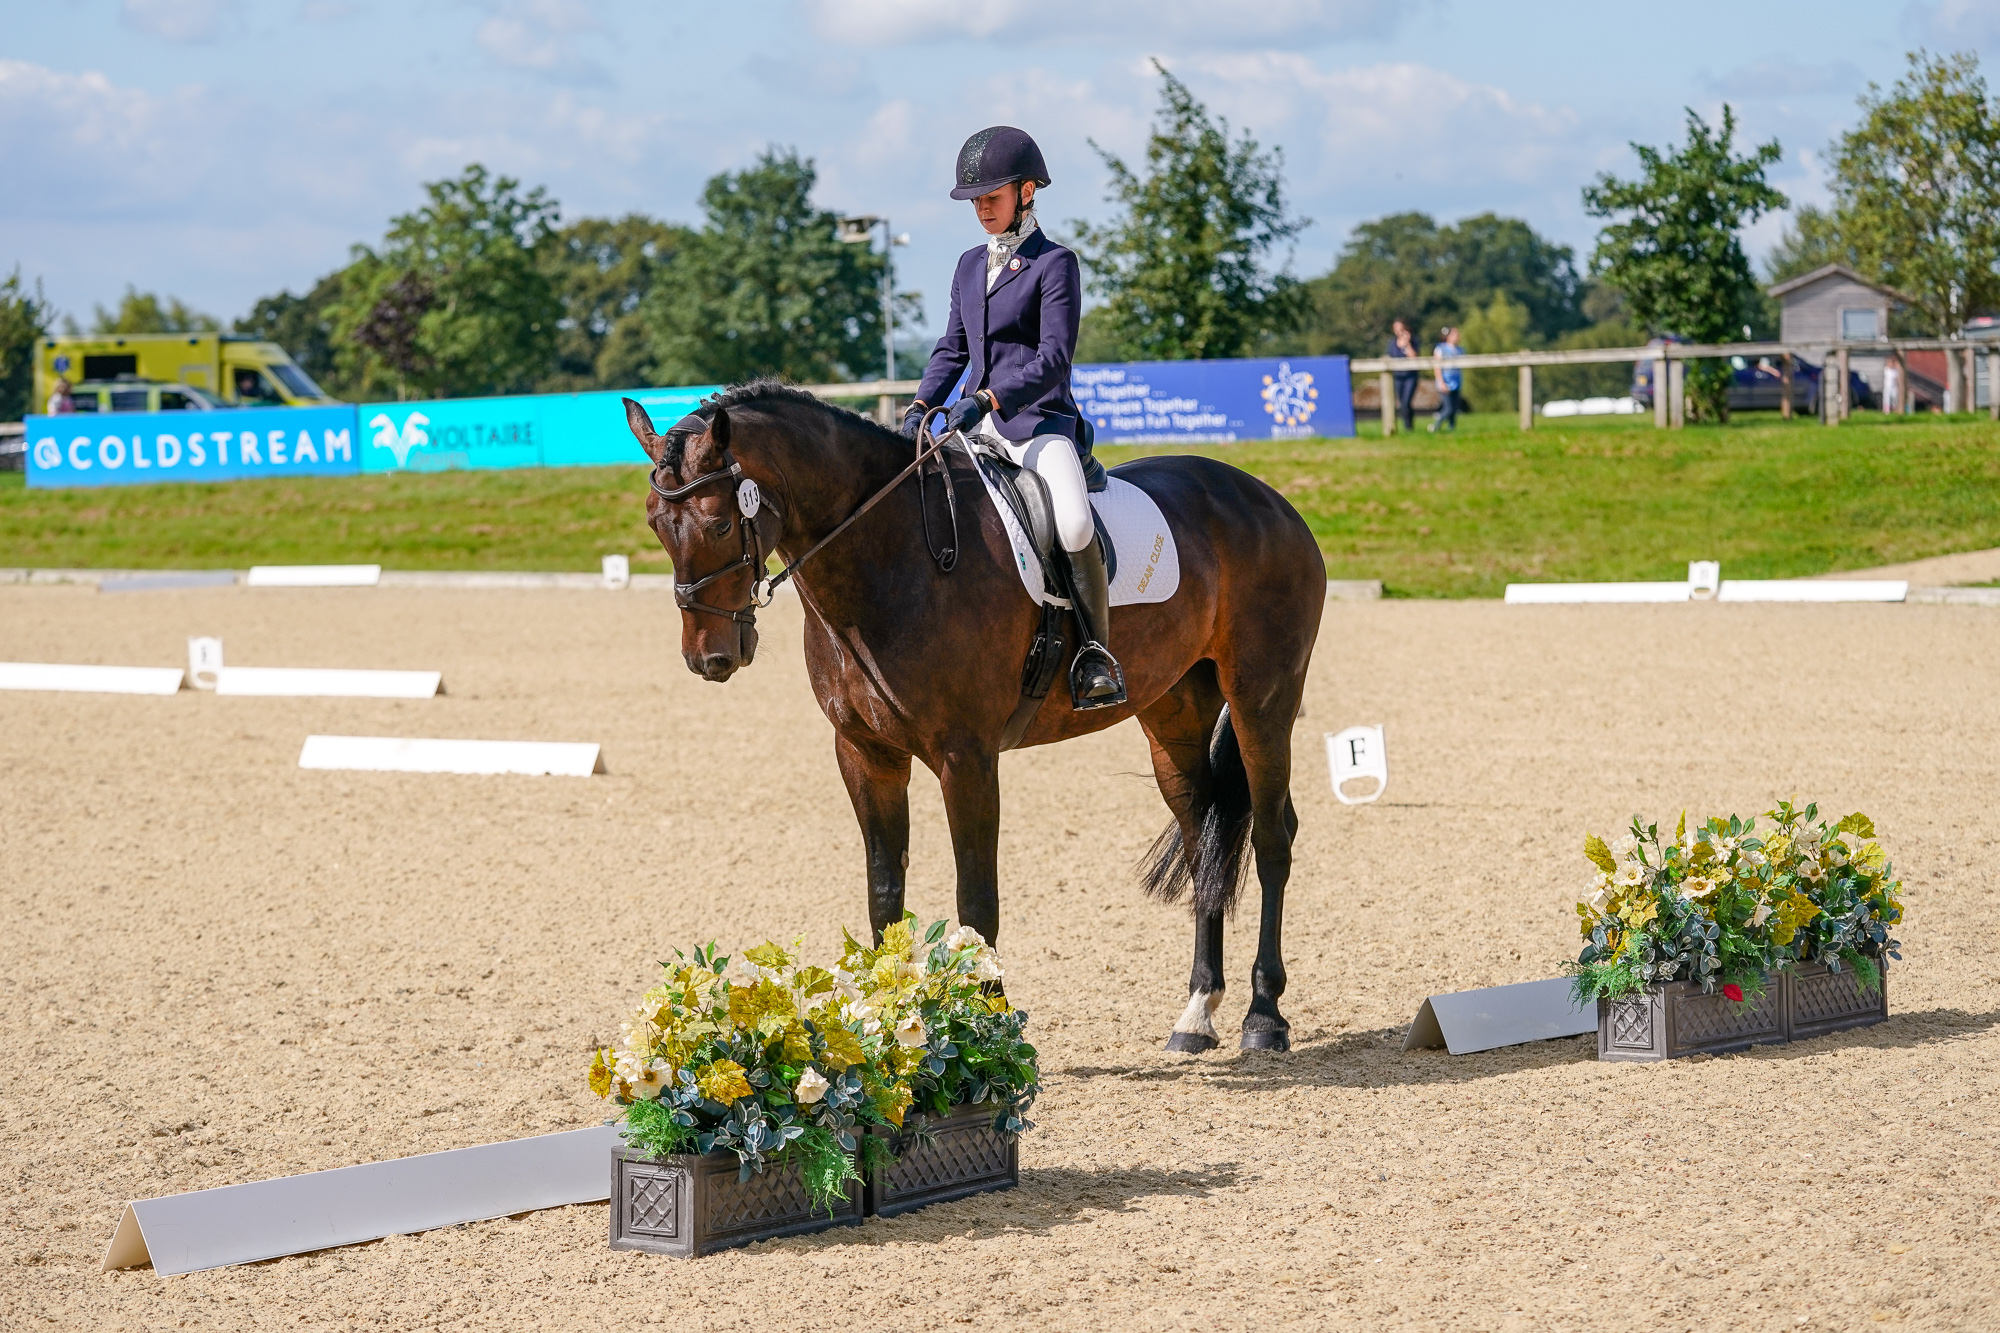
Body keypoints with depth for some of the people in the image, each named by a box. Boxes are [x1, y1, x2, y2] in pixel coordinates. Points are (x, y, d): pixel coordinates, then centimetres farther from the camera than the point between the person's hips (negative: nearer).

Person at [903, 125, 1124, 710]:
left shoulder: (1054, 263, -4)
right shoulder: (970, 265, 17)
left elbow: (1054, 357, -14)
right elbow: (952, 349, 21)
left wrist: (988, 398, -25)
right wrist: (920, 409, 4)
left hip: (1040, 422, -7)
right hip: (978, 426, 7)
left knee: (1075, 525, -32)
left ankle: (1098, 652, -21)